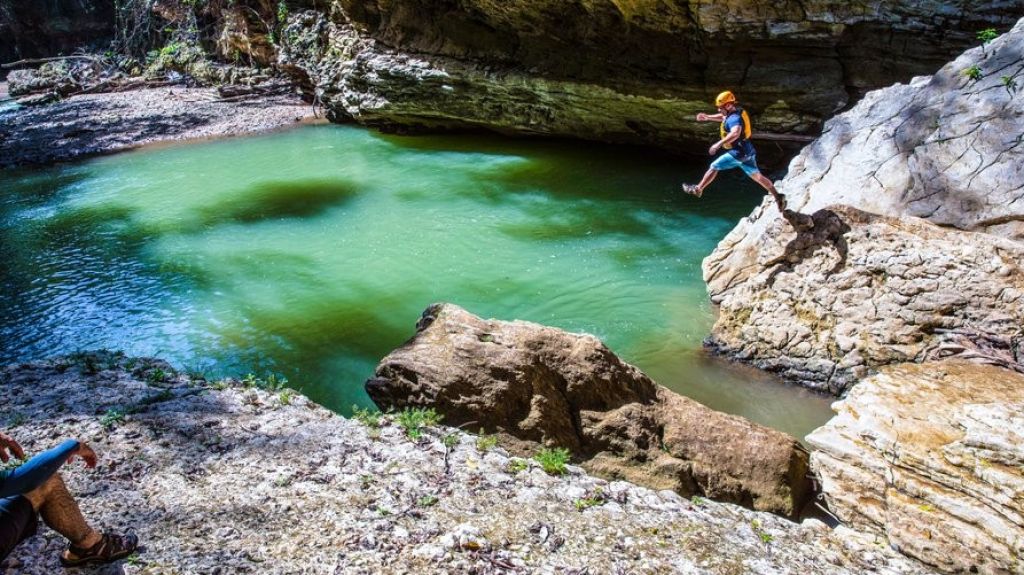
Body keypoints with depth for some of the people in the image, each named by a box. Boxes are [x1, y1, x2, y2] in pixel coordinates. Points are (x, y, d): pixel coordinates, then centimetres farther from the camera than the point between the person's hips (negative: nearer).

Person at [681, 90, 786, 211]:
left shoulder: (734, 118, -22)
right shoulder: (734, 114, 9)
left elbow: (735, 133, -43)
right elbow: (722, 117, 32)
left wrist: (718, 144, -46)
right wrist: (707, 117, 24)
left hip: (738, 153, -10)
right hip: (747, 152, 10)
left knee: (714, 167, 2)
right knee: (757, 176, 14)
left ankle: (698, 189, 12)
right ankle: (778, 196, 13)